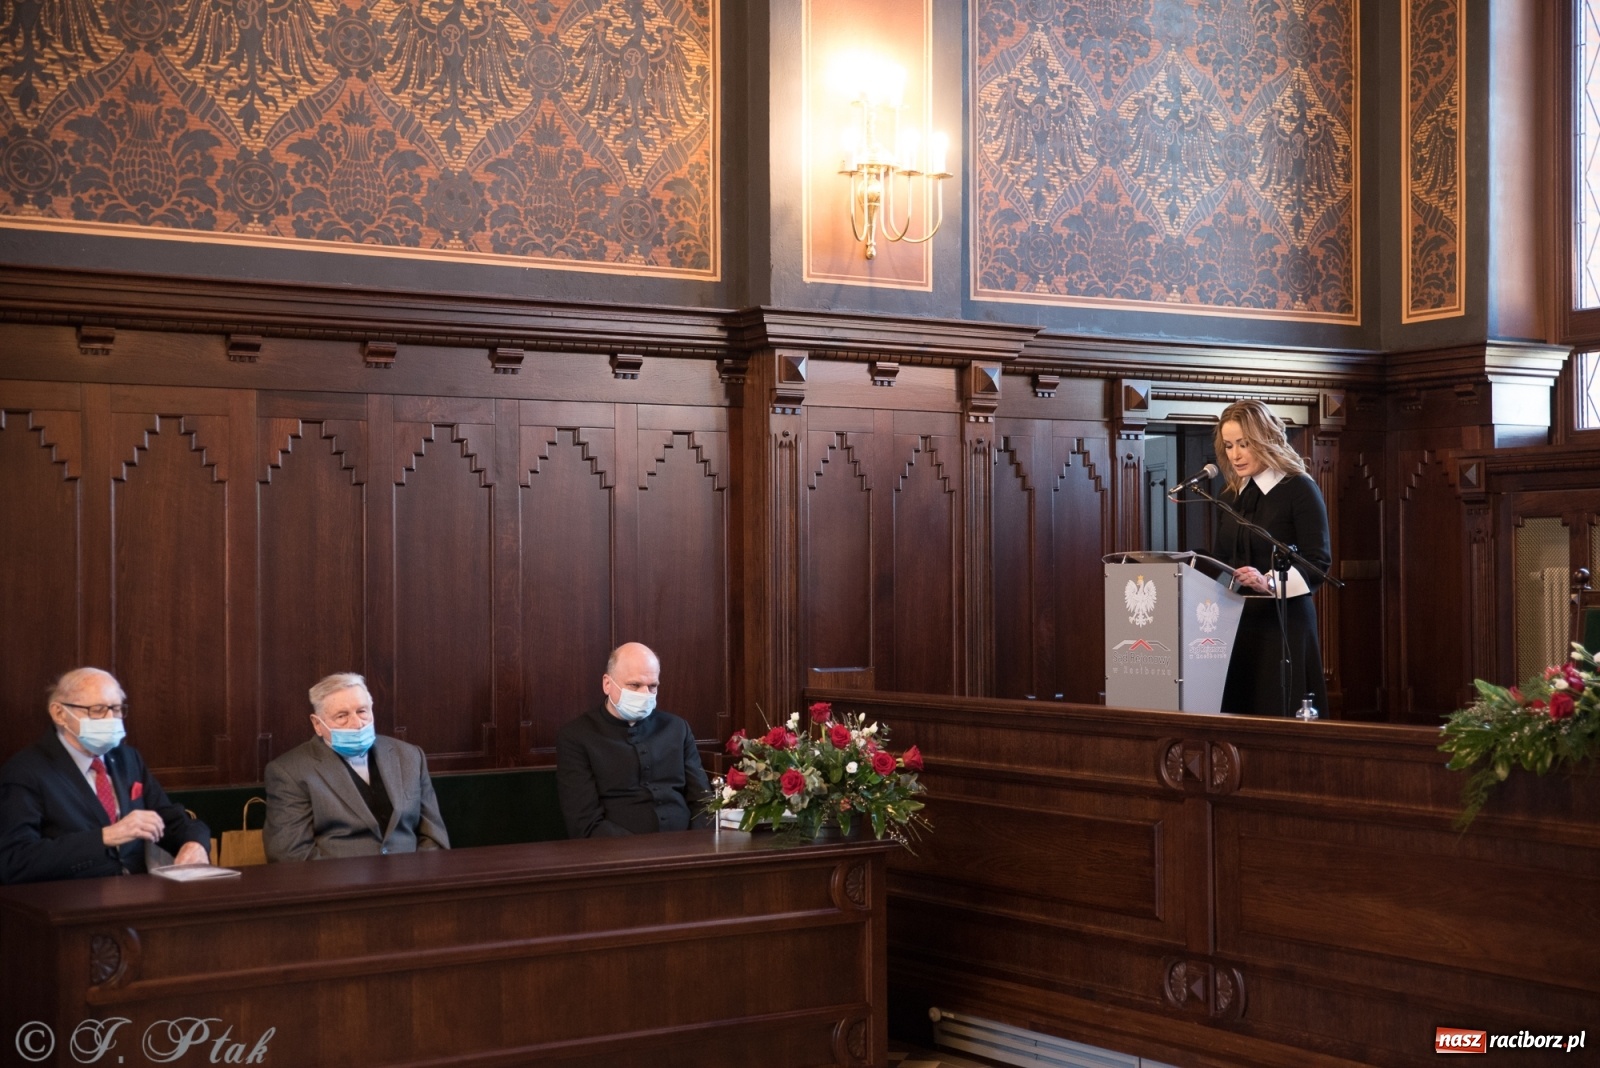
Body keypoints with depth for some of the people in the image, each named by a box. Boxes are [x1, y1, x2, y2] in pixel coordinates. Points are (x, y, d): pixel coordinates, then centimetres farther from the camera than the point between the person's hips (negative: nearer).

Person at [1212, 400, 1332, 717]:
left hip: (1283, 623, -6)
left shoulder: (1299, 489, -5)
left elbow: (1318, 564, -12)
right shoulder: (1230, 496, 15)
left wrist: (1269, 581, -27)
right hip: (1235, 623, 6)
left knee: (1282, 725, -6)